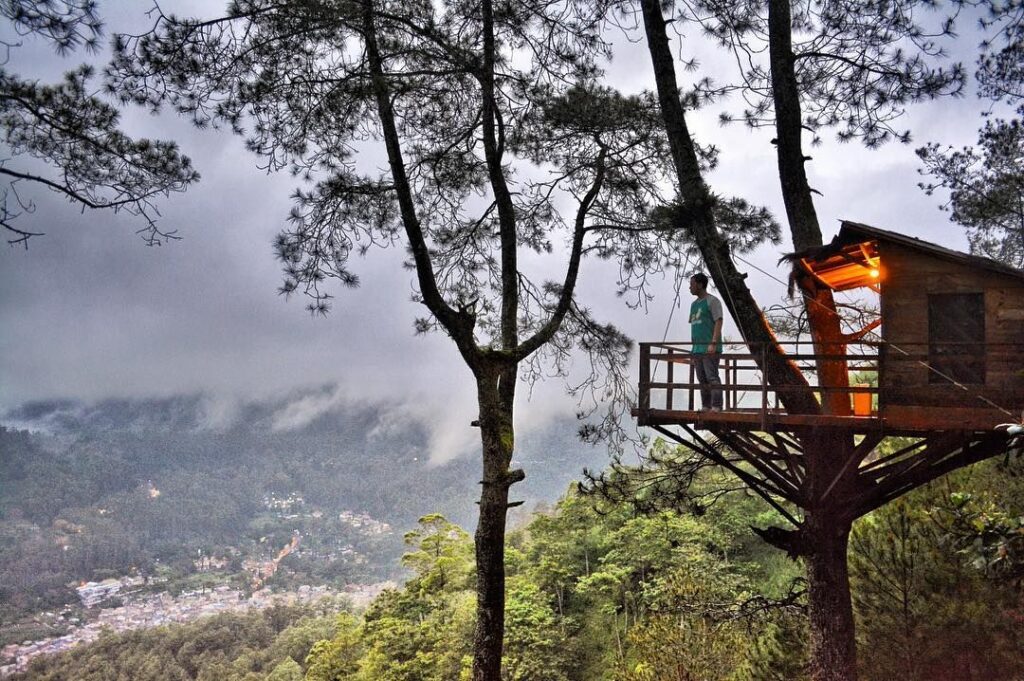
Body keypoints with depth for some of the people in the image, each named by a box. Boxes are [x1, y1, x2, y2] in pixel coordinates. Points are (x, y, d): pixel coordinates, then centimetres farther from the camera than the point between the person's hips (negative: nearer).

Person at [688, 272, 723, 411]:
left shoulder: (712, 301, -3)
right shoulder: (694, 304, 21)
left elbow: (718, 323, -10)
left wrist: (713, 343, -20)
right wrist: (693, 348, 17)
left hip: (710, 349, -8)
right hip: (697, 349, 8)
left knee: (712, 377, -11)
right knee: (702, 379, 6)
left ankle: (716, 407, -11)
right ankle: (705, 407, 8)